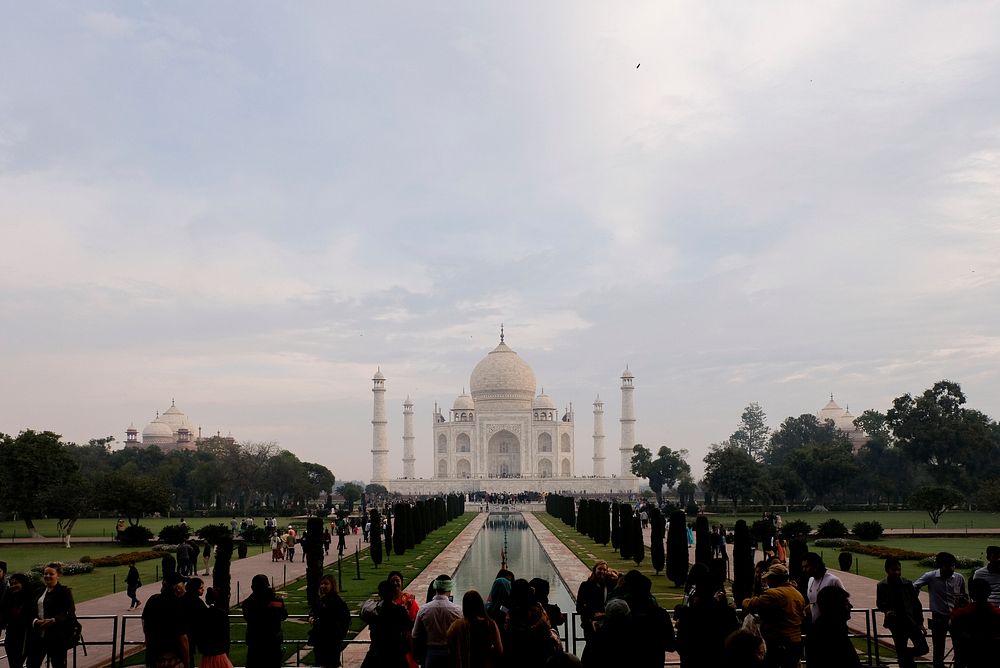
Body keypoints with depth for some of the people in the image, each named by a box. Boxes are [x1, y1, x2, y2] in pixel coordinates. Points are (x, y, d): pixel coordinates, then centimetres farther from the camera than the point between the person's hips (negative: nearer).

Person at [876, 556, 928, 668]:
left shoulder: (907, 583, -1)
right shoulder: (881, 586, -1)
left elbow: (916, 603, 3)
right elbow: (880, 604, 7)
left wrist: (920, 622, 1)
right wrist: (887, 611, -15)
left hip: (911, 621, 1)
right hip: (896, 623, -1)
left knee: (923, 648, -7)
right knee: (901, 653, 4)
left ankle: (907, 654, 22)